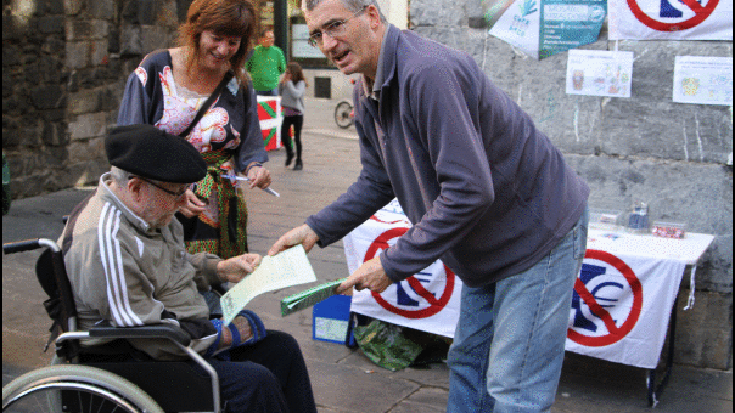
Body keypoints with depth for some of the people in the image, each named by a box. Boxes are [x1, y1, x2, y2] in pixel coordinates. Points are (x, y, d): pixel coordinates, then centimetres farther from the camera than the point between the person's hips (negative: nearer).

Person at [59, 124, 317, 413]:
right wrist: (229, 334, -18)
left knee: (282, 348, 6)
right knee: (254, 382, -25)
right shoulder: (105, 240, -27)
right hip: (140, 364, -10)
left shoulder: (149, 211, 4)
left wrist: (220, 268, 8)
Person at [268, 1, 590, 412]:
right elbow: (378, 181, 11)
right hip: (486, 247, 10)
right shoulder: (367, 93, 1)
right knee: (467, 362, 20)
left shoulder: (429, 72, -31)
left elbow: (469, 190, -33)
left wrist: (393, 265, -26)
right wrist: (316, 230, 0)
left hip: (541, 231, -9)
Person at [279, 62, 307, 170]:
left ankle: (299, 161, 10)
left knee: (297, 138, 0)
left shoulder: (300, 83, -9)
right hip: (287, 113, 5)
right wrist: (281, 84, -1)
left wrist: (289, 83, -19)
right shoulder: (286, 82, 6)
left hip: (297, 114, -5)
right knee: (283, 135, -2)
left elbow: (297, 94, -24)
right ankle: (289, 153, 25)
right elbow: (280, 93, 15)